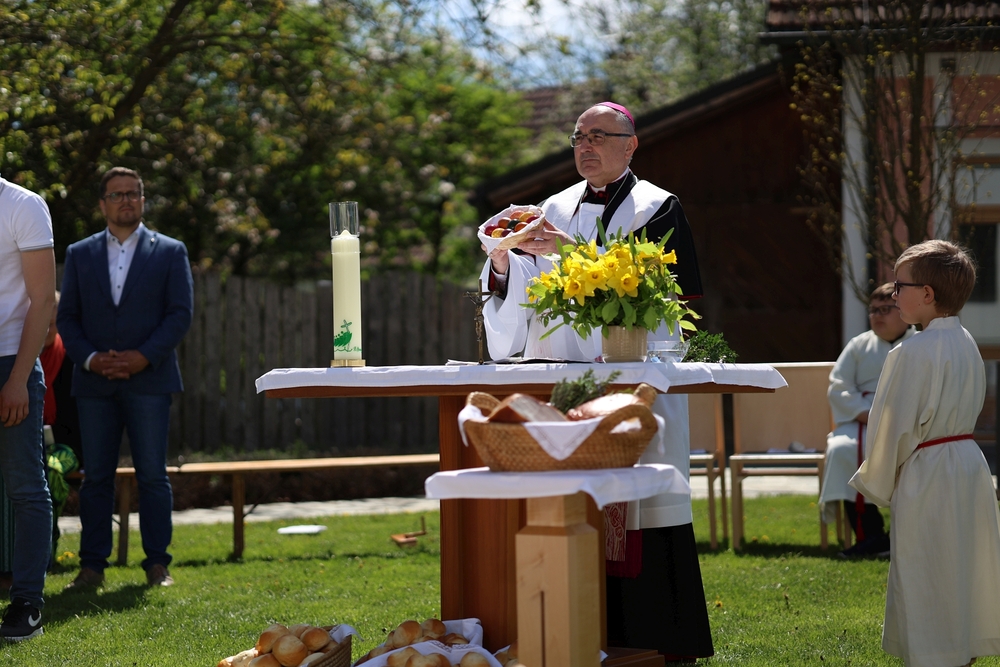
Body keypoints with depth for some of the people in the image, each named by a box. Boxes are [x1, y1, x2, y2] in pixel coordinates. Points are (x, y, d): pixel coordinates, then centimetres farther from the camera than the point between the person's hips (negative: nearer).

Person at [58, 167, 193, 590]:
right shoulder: (80, 254, 13)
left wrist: (144, 356, -11)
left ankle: (157, 564, 2)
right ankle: (92, 566, 5)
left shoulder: (170, 252, 8)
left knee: (152, 474, -3)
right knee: (96, 475, 2)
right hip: (94, 382, 2)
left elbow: (181, 313, 1)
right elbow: (67, 317, 9)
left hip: (148, 378, -2)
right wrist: (90, 358, -8)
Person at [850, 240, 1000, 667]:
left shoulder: (914, 352, -19)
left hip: (925, 474, -9)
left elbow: (894, 426, -16)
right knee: (964, 569, 16)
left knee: (924, 580, 0)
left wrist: (876, 484, -2)